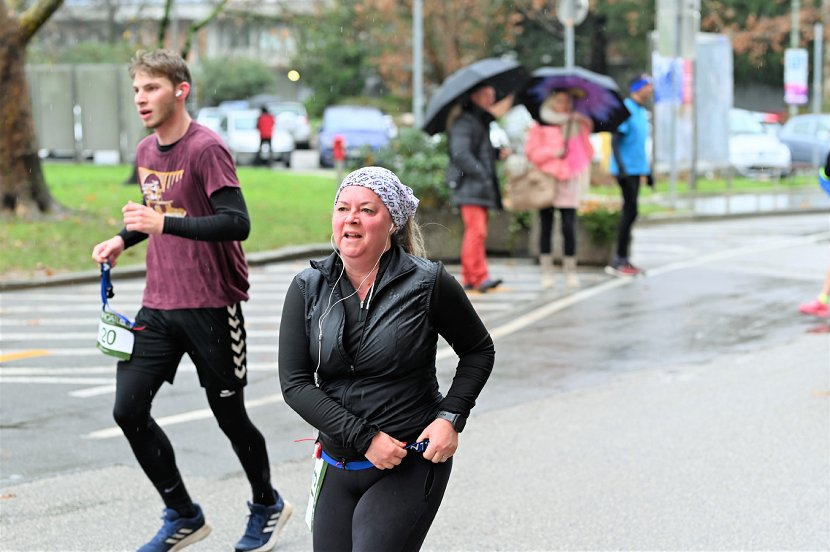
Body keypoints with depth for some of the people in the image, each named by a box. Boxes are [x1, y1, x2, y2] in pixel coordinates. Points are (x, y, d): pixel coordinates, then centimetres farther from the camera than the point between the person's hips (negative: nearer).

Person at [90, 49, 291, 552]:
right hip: (159, 305, 7)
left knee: (229, 414, 6)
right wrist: (124, 239, 9)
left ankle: (267, 505, 33)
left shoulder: (206, 148, -15)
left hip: (211, 307, -7)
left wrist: (165, 224, -30)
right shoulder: (146, 152, 10)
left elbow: (237, 222, -23)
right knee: (128, 410, -2)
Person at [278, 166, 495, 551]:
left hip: (412, 466, -4)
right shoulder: (308, 288, -1)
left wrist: (451, 417, -7)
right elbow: (294, 383, -6)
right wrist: (364, 438, -15)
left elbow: (479, 351, 7)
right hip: (339, 468, 4)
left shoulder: (428, 284, -8)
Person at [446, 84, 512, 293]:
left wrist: (500, 153, 7)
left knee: (475, 232, 9)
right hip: (469, 185, -10)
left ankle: (469, 278, 12)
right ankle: (479, 277, -21)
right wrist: (482, 173, -22)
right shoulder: (464, 122, -9)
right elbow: (460, 153, -19)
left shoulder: (483, 122, 22)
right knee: (476, 230, -16)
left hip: (483, 188, 10)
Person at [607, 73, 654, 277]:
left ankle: (622, 260, 15)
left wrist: (647, 171, 24)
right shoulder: (626, 109, -12)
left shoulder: (642, 112, 16)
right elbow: (615, 140, -18)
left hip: (636, 170, 9)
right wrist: (621, 168, -25)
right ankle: (618, 261, -7)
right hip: (626, 169, -9)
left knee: (629, 213, 10)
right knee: (630, 212, -10)